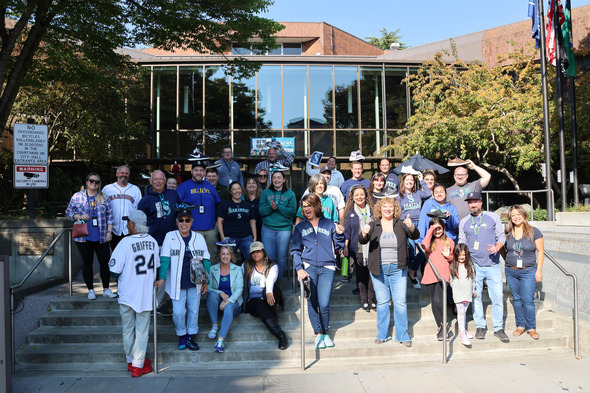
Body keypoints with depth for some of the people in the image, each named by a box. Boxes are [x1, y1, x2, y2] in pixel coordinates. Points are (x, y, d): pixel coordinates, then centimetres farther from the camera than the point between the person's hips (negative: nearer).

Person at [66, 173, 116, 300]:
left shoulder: (103, 198, 8)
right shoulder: (77, 196, 4)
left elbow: (109, 216, 8)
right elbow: (68, 212, 9)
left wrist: (109, 232, 1)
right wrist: (79, 216, -10)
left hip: (101, 238, 1)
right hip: (83, 237, -1)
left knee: (105, 262, 1)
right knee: (87, 263, 6)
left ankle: (106, 289, 15)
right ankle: (90, 290, 19)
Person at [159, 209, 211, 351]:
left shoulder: (199, 237, 4)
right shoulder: (170, 236, -1)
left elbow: (206, 259, 7)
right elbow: (164, 259, -5)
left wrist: (205, 281, 4)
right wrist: (161, 278, -13)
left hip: (195, 283, 2)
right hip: (177, 283, -2)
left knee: (193, 310, 8)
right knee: (178, 312, -1)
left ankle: (191, 336, 25)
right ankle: (182, 336, 22)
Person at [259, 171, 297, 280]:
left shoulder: (290, 194, 6)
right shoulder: (266, 193, 10)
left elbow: (292, 211, -5)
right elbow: (261, 210, 1)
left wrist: (278, 207, -17)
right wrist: (270, 207, -19)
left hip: (284, 229, -1)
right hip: (268, 228, 1)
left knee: (282, 257, 3)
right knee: (269, 256, 2)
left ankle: (279, 280, 17)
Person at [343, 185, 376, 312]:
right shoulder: (350, 212, 5)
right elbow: (347, 231, 6)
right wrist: (345, 247, 0)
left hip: (372, 248, 1)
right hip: (358, 249, -1)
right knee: (360, 275, 5)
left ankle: (371, 299, 16)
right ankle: (364, 300, 17)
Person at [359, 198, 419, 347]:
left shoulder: (401, 224, 4)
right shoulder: (373, 226, 5)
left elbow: (415, 236, -8)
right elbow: (362, 241, -5)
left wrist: (411, 227, -30)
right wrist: (364, 234, -28)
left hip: (398, 269, 0)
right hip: (378, 269, 1)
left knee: (400, 302, 0)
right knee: (382, 302, 8)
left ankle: (402, 335, 13)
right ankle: (382, 334, 19)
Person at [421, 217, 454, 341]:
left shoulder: (449, 242, 12)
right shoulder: (430, 240, 10)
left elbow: (453, 260, 21)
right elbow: (425, 247, -15)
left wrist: (448, 256, -2)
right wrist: (430, 231, -10)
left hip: (443, 275, -2)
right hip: (430, 275, 2)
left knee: (438, 300, -18)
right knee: (434, 304, 6)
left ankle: (444, 325, 1)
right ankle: (443, 329, 19)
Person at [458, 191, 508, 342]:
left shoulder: (493, 217, 7)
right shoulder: (464, 222, 10)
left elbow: (501, 236, 8)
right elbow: (462, 243, 14)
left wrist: (497, 247, -12)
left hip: (493, 265, -1)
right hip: (474, 266, 1)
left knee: (497, 298, -1)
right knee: (475, 297, 4)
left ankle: (499, 328, 12)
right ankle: (480, 327, 17)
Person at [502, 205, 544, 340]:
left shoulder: (534, 232, -2)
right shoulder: (507, 232, 3)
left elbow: (540, 251, 0)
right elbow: (502, 248, 17)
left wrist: (539, 270, -4)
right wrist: (508, 261, 9)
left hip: (528, 271, -3)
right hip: (511, 271, 3)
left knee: (528, 300, -5)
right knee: (516, 299, 9)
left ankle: (531, 328, 9)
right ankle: (520, 326, 20)